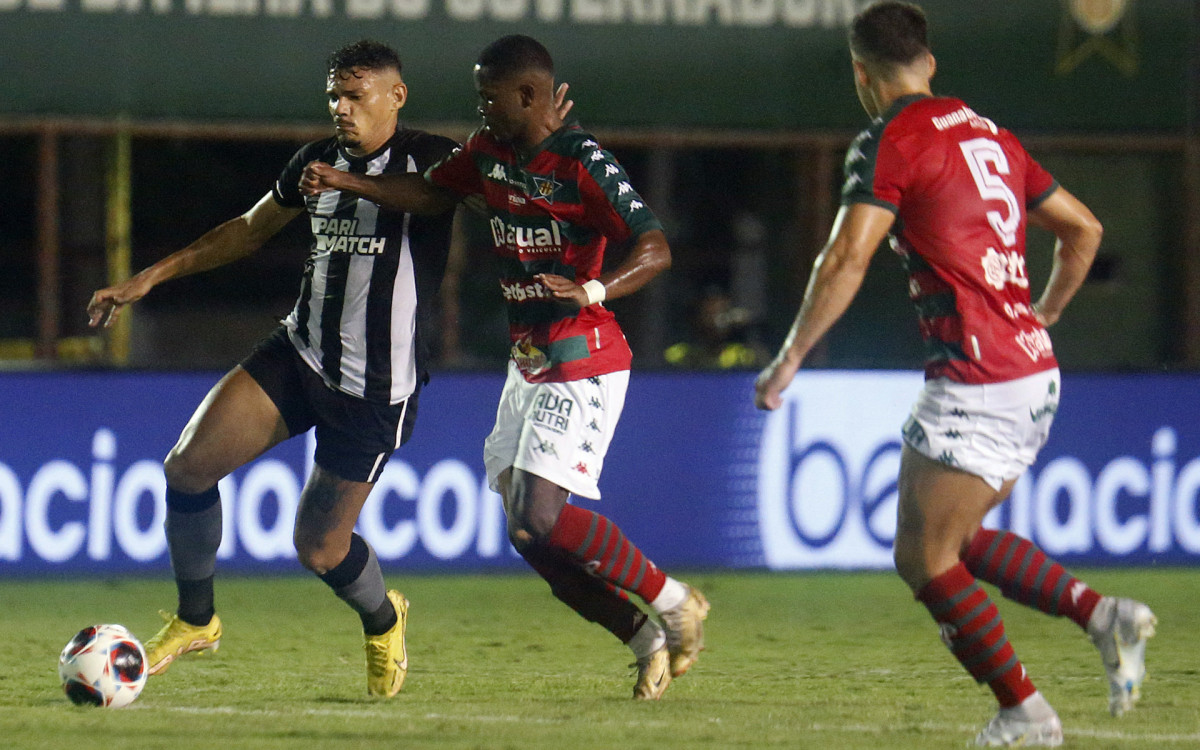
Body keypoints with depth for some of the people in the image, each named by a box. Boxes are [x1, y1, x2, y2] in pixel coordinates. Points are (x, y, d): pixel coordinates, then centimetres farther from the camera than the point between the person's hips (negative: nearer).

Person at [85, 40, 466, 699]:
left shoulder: (431, 161, -8)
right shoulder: (317, 160, 9)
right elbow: (250, 230, 23)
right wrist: (150, 278, 21)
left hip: (377, 389, -6)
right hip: (299, 352, 6)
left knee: (319, 549, -3)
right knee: (188, 464, -11)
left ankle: (383, 622, 31)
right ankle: (195, 620, 8)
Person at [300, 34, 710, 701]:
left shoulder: (582, 162, -16)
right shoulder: (489, 152, 8)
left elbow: (656, 250, -21)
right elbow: (432, 192, 25)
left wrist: (591, 290, -37)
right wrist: (344, 183, 13)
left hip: (583, 358, -9)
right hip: (529, 362, 9)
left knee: (540, 515, -20)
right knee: (526, 528, 3)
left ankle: (674, 604, -5)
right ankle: (646, 639, 12)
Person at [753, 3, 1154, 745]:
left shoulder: (891, 141, -7)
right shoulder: (988, 133, 16)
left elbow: (846, 261, -17)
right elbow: (1084, 227, 22)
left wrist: (790, 358, -10)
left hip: (976, 383, -8)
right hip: (1035, 376, 8)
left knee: (923, 557, 0)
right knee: (958, 538, 20)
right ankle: (1101, 612, 5)